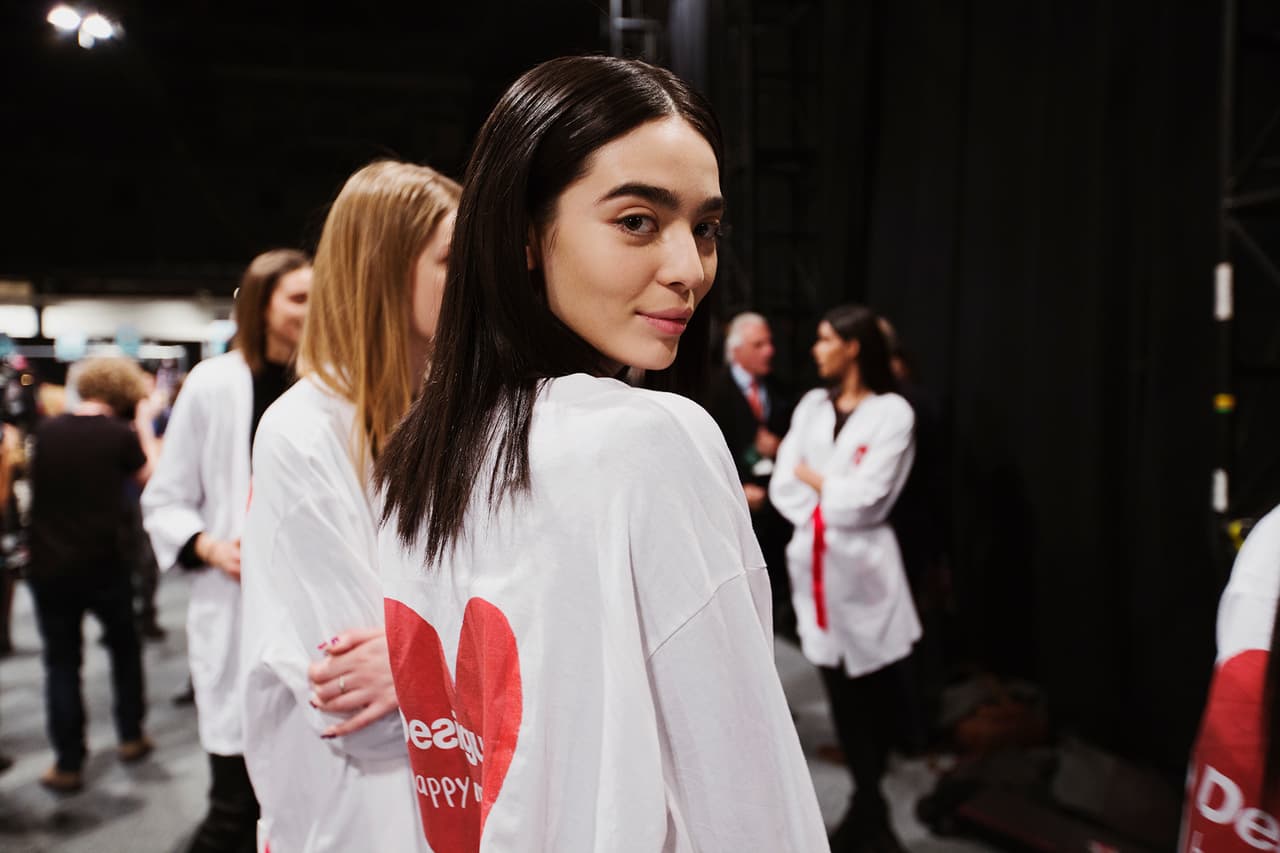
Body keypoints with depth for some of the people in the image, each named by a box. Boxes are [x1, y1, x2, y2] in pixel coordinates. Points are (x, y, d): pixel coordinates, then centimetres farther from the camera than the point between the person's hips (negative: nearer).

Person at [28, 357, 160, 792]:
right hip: (103, 565, -2)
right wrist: (144, 426, 5)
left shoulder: (46, 429, -1)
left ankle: (68, 764, 13)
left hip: (48, 567, 2)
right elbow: (153, 476, 1)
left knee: (61, 662, 9)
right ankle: (130, 736, 29)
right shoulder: (120, 434, -11)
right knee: (124, 646, 19)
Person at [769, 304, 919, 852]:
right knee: (840, 686, 9)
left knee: (875, 685, 6)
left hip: (863, 563, -4)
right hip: (811, 559, 4)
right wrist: (823, 512, -10)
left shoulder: (893, 412, -6)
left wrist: (812, 478, -1)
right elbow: (782, 484, 4)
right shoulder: (811, 405, 9)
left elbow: (864, 499, -13)